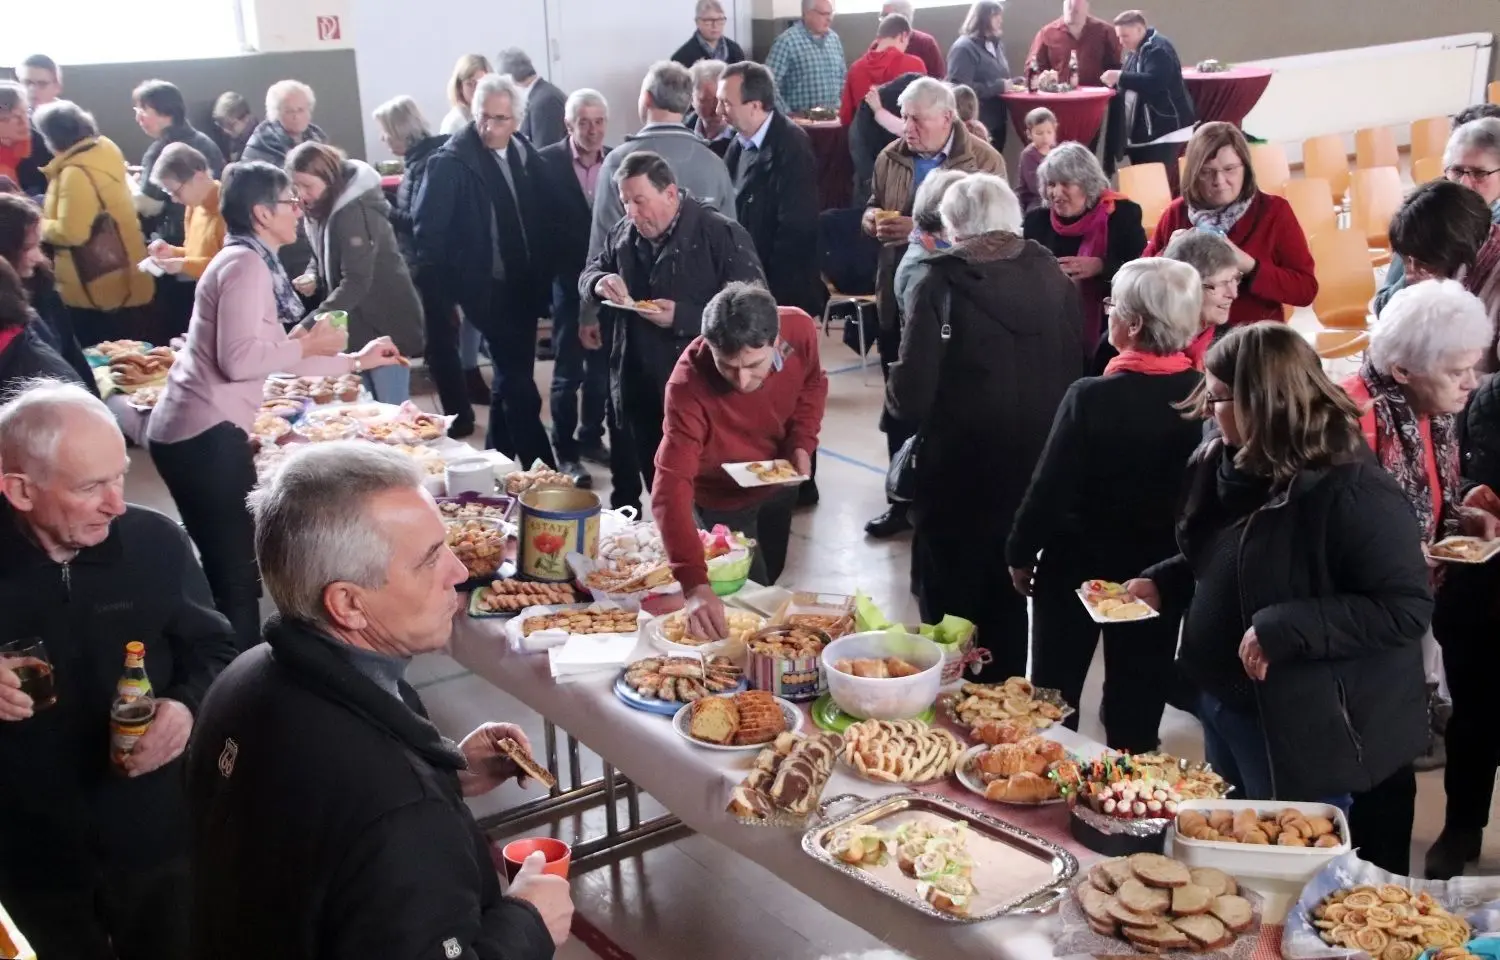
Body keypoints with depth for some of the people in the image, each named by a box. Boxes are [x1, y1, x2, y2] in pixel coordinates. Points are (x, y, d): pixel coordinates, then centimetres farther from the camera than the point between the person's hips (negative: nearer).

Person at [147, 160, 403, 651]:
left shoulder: (249, 263, 19)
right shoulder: (246, 264, -12)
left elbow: (271, 355, 24)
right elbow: (238, 359, -23)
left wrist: (355, 360, 27)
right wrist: (306, 344, -9)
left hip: (189, 430, 10)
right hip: (207, 434, -10)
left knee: (226, 566, 17)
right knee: (239, 570, -4)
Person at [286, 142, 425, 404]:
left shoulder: (356, 212, -22)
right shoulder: (322, 211, 6)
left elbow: (356, 282, -27)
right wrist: (312, 276, -4)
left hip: (385, 324, -9)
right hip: (356, 326, 9)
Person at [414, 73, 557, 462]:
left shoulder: (526, 154, 5)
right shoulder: (451, 162, -13)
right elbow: (428, 233, -13)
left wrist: (542, 280, 7)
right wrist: (440, 292, -13)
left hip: (524, 285, 7)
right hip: (488, 288, -7)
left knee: (512, 374, 16)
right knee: (517, 381, -7)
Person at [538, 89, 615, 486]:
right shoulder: (547, 162, -8)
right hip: (568, 281, -3)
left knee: (601, 368, 14)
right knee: (567, 372, 4)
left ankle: (591, 438, 30)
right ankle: (565, 452, 13)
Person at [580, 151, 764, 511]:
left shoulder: (722, 235, -13)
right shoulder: (624, 233, 9)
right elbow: (590, 271, 19)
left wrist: (682, 317, -26)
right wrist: (599, 282, -7)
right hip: (636, 389, 6)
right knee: (656, 489, 17)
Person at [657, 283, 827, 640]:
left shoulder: (799, 329, -29)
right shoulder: (688, 385, -41)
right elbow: (671, 487, -47)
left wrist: (802, 442, -22)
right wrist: (694, 582, -58)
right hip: (722, 497, -4)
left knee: (771, 575, 27)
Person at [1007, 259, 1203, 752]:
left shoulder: (1092, 396, -23)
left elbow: (1051, 486, -17)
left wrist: (1020, 552, -3)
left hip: (1079, 563, -3)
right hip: (1160, 567, 4)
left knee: (1055, 690, 16)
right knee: (1139, 694, 19)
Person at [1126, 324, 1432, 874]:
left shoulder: (1352, 493, -25)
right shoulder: (1222, 466, 1)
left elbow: (1406, 609, -26)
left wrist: (1284, 628, -31)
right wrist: (1160, 583, 0)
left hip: (1302, 728, -8)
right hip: (1222, 702, 8)